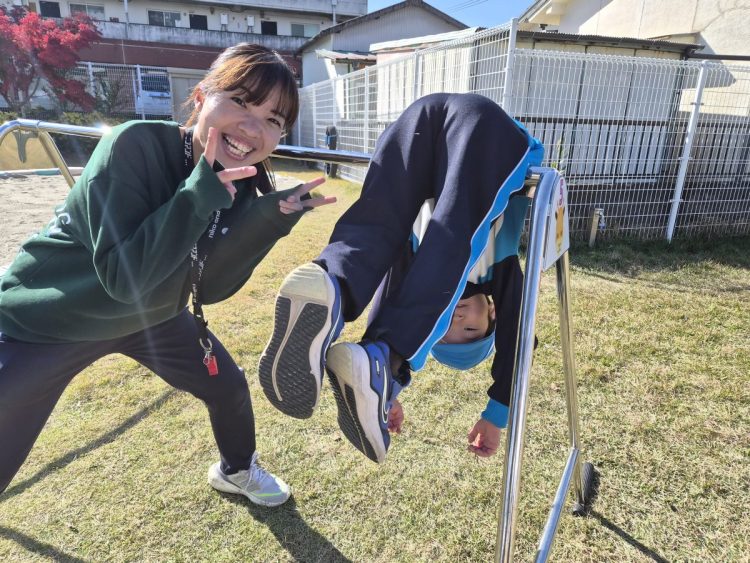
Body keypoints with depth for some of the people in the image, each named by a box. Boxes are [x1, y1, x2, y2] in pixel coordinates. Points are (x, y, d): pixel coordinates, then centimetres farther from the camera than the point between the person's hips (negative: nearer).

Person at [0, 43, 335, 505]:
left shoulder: (244, 184, -13)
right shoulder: (134, 146, -30)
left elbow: (210, 287, -14)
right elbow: (124, 278, -33)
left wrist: (271, 220, -24)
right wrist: (201, 191, -41)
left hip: (147, 315, 6)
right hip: (42, 321, -5)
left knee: (229, 387, 12)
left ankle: (236, 471, 44)